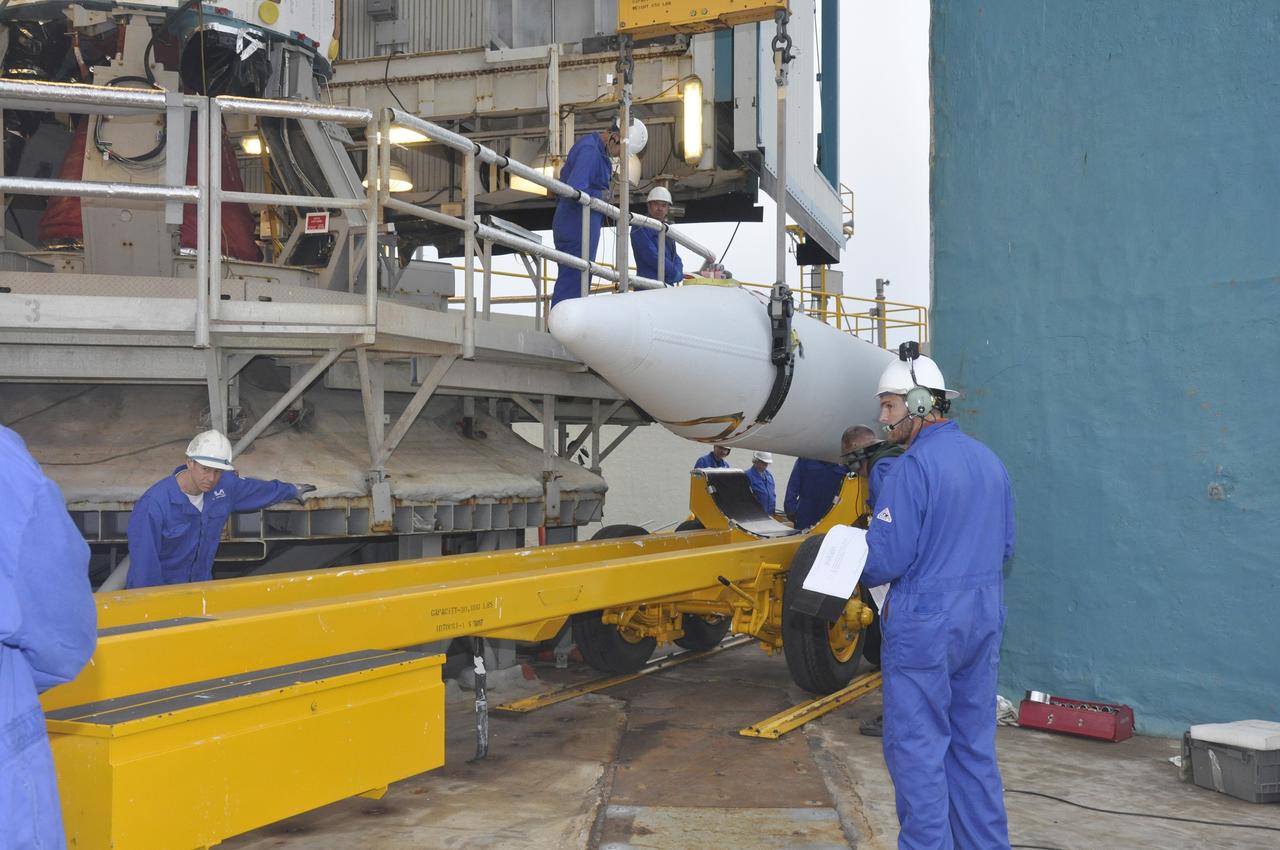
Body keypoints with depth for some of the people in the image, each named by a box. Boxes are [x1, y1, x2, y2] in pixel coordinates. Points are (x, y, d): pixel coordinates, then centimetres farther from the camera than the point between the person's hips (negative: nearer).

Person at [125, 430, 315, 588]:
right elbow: (144, 564, -22)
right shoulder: (155, 504, -25)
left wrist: (292, 490, 34)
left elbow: (255, 489, 18)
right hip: (160, 592, -5)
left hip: (201, 585, 5)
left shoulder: (226, 484, -5)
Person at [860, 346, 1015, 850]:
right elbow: (1005, 547, 15)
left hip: (923, 625, -8)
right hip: (984, 620, 8)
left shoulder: (913, 467, -16)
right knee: (974, 745, 17)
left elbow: (886, 559, -18)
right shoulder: (990, 462, 9)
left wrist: (854, 572, 2)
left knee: (916, 748, 2)